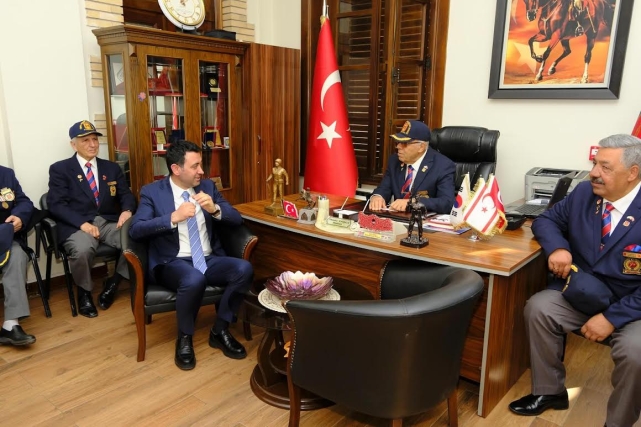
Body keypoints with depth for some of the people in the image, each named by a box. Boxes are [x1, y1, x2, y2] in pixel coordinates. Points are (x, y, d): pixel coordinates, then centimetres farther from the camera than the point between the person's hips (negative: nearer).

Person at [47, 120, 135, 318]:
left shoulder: (112, 168, 18)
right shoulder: (60, 169, 6)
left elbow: (126, 195, 13)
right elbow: (55, 205, -4)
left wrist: (127, 210, -12)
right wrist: (82, 223, -20)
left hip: (110, 223, 3)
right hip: (77, 226, -3)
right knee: (82, 250, -37)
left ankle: (113, 282, -2)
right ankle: (84, 292, -4)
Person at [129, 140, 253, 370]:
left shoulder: (207, 186, 10)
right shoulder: (152, 192, -1)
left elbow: (236, 219, 6)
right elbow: (135, 230, -13)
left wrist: (215, 209, -15)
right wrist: (173, 218, -25)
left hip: (209, 259, 4)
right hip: (173, 263, -4)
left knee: (244, 269, -25)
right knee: (194, 279, -38)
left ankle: (220, 331, -4)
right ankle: (184, 338, -8)